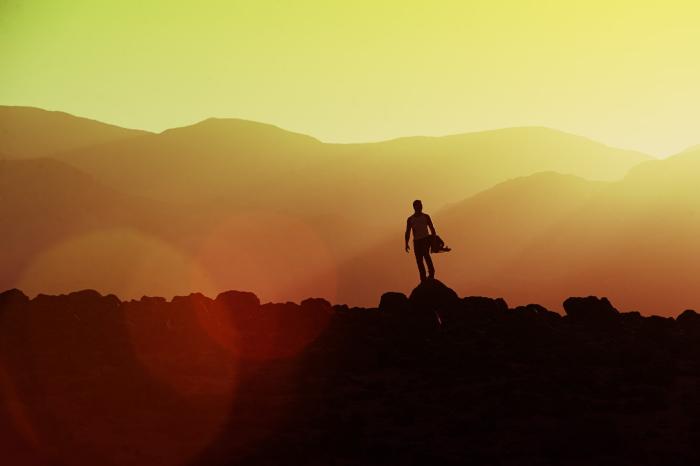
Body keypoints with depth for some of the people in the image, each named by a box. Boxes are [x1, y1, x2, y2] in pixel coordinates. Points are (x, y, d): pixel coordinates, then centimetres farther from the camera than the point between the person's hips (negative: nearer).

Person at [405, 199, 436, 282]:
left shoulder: (426, 217, 8)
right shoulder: (410, 219, 11)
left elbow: (432, 229, 10)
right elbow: (407, 232, 11)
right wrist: (406, 244, -1)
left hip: (426, 239, -3)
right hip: (417, 241, 3)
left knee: (425, 253, -29)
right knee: (419, 260, 0)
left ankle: (431, 272, -22)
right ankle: (423, 280, 5)